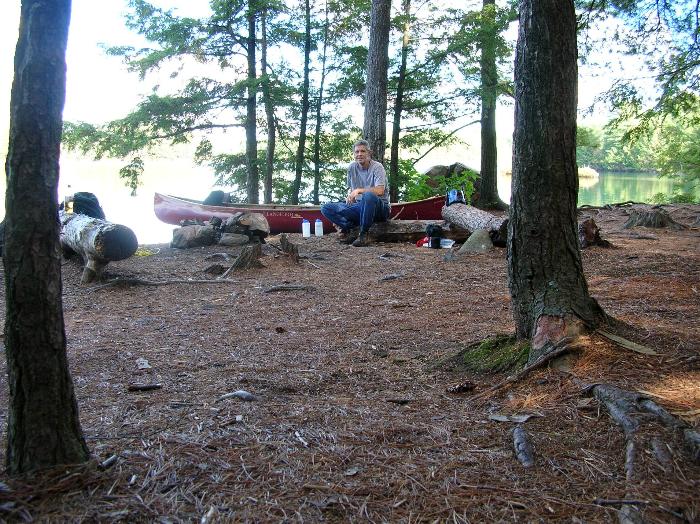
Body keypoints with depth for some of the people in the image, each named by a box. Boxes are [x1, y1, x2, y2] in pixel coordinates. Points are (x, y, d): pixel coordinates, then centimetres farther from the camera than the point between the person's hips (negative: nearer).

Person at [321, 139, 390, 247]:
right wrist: (349, 196, 0)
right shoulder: (352, 168, 7)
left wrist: (359, 190, -25)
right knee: (326, 208, -9)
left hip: (380, 208, -5)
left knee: (368, 196, -42)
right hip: (360, 207, 5)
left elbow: (380, 191, -22)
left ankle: (363, 235, -28)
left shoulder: (377, 167, -8)